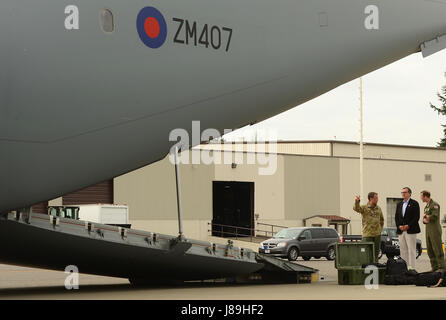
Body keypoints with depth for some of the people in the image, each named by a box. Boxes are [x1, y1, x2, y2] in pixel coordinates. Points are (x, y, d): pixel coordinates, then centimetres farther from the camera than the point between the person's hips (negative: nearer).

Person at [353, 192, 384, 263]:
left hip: (377, 234, 5)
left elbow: (382, 219, 26)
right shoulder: (364, 208, -4)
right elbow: (356, 208, -25)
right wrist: (357, 202, -46)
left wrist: (380, 229, 15)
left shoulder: (378, 208, 12)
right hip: (367, 234, -5)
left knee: (376, 252, 8)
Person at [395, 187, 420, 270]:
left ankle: (411, 267, -7)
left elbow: (416, 217, -7)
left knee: (411, 250, -7)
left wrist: (408, 226, -14)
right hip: (401, 231, 6)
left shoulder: (414, 204, 0)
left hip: (410, 230, -6)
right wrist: (399, 226, -2)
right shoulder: (399, 204, 18)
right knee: (403, 250, 5)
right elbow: (396, 217, 16)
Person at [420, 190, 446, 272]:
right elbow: (424, 219, 17)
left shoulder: (435, 205, -8)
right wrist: (425, 220, -6)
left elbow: (434, 216, -22)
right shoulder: (426, 207, 18)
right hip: (428, 231, 9)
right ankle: (435, 268, 8)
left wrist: (426, 216, -5)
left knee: (437, 249, -9)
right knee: (430, 251, 5)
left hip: (435, 230, -8)